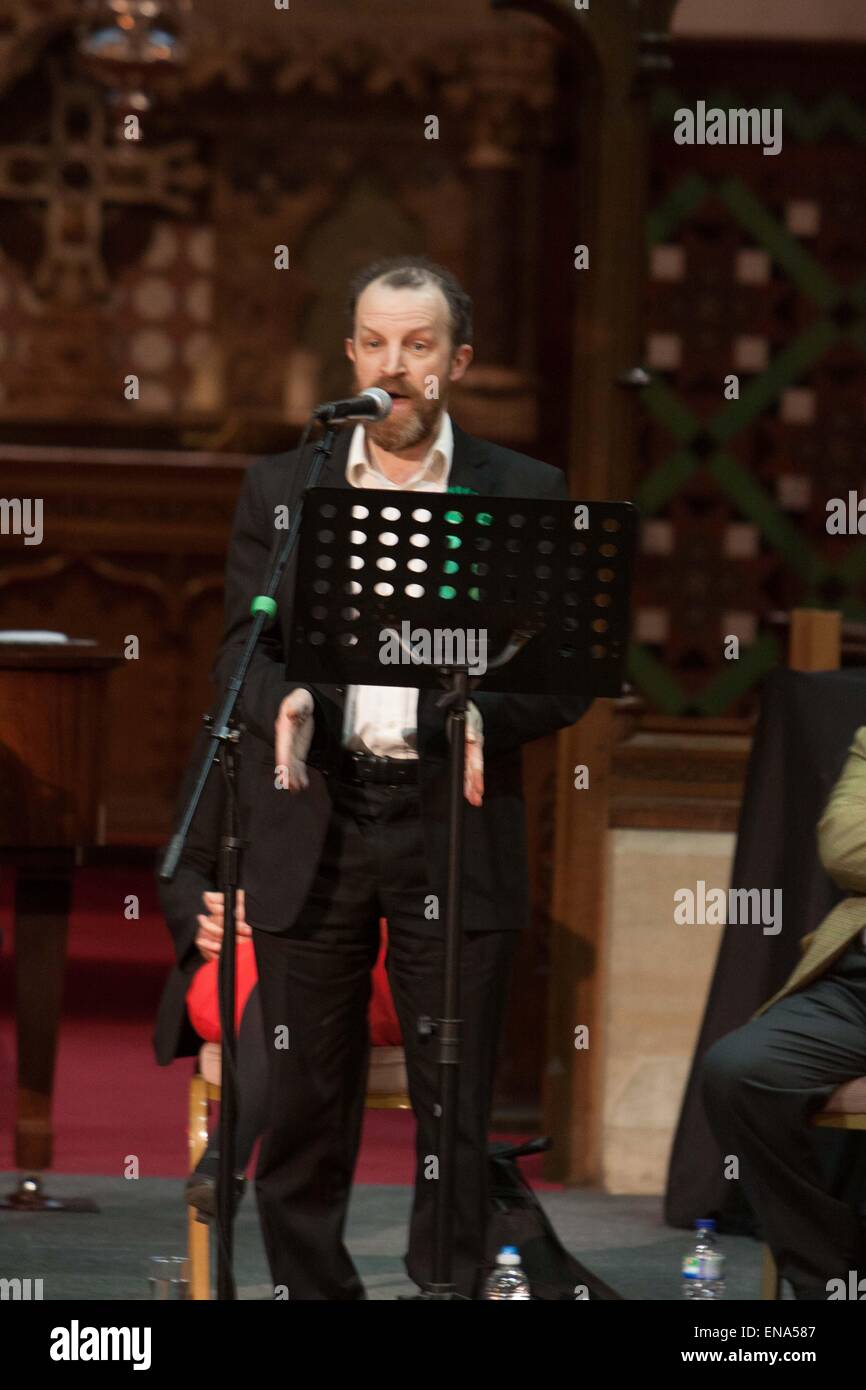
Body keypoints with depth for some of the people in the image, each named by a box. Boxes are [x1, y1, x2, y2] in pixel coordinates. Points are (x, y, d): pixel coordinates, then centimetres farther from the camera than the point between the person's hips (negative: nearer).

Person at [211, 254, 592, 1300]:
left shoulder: (524, 495, 7)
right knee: (304, 1109, 4)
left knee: (455, 1113, -1)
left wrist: (484, 713, -17)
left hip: (453, 827, -1)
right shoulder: (279, 489, 11)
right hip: (313, 826, 1)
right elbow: (239, 651, 7)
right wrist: (282, 701, -15)